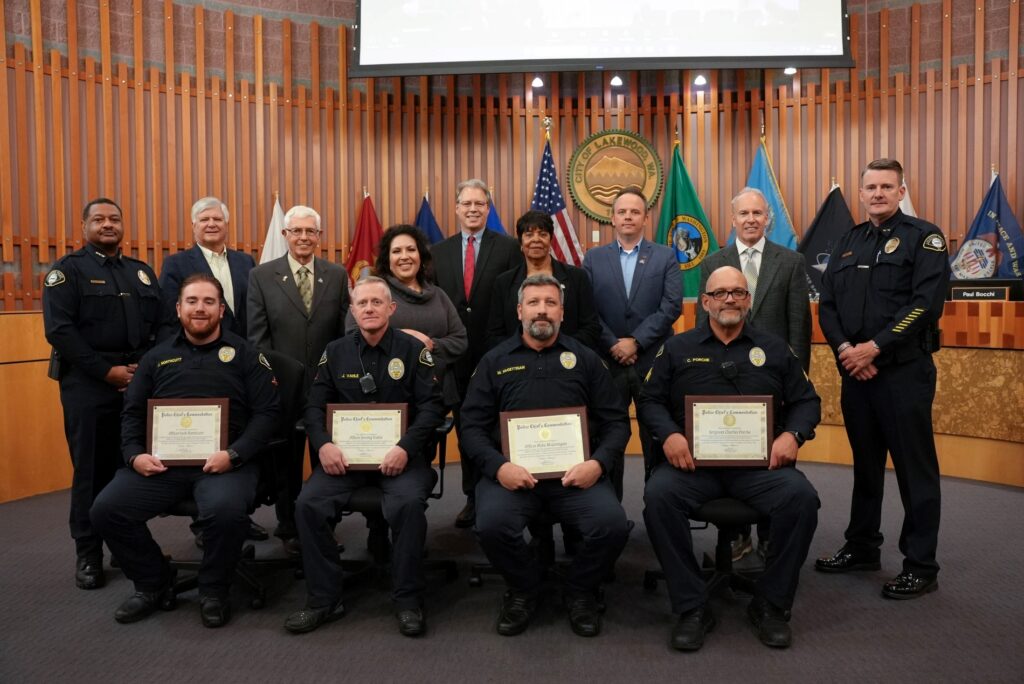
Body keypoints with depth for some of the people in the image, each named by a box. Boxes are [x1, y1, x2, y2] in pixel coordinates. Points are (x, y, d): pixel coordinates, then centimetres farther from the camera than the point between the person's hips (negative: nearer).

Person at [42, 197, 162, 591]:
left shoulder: (142, 272, 16)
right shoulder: (67, 270, 1)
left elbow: (161, 326, 12)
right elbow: (60, 330, -10)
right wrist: (107, 371, -15)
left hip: (140, 379, 4)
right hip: (89, 383, -4)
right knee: (92, 470, 3)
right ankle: (88, 554, 15)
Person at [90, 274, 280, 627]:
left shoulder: (245, 353, 7)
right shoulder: (157, 356, 18)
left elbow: (267, 412, -1)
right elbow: (133, 412, 17)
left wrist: (234, 454, -14)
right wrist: (135, 454, -2)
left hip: (224, 461, -4)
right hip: (160, 462, 4)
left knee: (226, 510, -34)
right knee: (106, 509, -16)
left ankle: (214, 591, -2)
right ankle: (154, 583, 11)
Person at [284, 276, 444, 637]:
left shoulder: (414, 349, 3)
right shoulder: (335, 352, 12)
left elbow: (431, 406, -3)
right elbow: (315, 406, 10)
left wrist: (405, 448, -18)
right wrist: (324, 444, -10)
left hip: (401, 454, -3)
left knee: (408, 503, -32)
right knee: (309, 504, -22)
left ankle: (408, 600, -12)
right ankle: (324, 599, -5)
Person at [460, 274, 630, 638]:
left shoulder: (586, 359, 13)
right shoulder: (495, 361, 12)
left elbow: (616, 421, 9)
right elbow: (472, 424, 5)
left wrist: (598, 462, -10)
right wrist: (498, 466, -12)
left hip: (575, 472, 1)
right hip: (513, 471, 0)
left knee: (613, 524, -25)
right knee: (491, 524, -29)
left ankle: (580, 591, 9)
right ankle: (523, 589, 6)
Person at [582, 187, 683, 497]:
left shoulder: (665, 256, 5)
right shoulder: (593, 258, 8)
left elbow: (672, 306, -5)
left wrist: (636, 341, -12)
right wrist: (613, 345, -10)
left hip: (653, 361, -1)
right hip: (608, 361, 1)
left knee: (657, 439, 6)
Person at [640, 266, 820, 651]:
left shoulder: (774, 348, 16)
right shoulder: (677, 348, 13)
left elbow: (807, 400, 15)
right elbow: (649, 400, 8)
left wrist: (792, 435, -6)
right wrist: (669, 434, -12)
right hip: (693, 459, -1)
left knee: (801, 498, -29)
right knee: (658, 495, -32)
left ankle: (771, 604, -6)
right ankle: (691, 607, -15)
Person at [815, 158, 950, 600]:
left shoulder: (924, 237, -2)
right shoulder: (848, 243, 15)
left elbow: (926, 303, -14)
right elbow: (827, 305, 10)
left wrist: (875, 347, -18)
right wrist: (845, 348, -7)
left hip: (904, 371, -5)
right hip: (854, 370, 6)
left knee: (915, 469, 0)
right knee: (865, 463, 15)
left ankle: (921, 567, 10)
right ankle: (862, 548, 27)